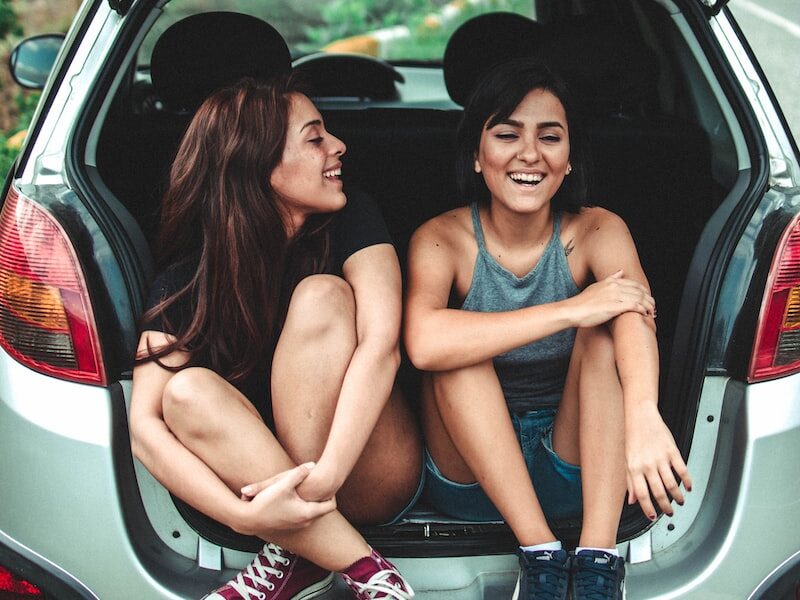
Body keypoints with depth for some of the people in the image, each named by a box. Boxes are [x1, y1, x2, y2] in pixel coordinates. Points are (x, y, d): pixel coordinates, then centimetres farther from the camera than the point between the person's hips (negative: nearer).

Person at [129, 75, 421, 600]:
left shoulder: (351, 220, -7)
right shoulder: (187, 279, -7)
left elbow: (381, 343, -23)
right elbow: (145, 423, -18)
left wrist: (325, 475, -36)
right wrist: (245, 515, -33)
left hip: (372, 481, -1)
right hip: (259, 477, 1)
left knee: (322, 296, -23)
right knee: (187, 391, -28)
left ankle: (295, 557, -23)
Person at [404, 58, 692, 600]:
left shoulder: (597, 231, -8)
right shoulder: (443, 239, -12)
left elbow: (637, 317, -30)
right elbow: (423, 342, -33)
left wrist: (643, 414, -51)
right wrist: (570, 310, -35)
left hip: (580, 470, 1)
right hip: (473, 470, -1)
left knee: (605, 331, -23)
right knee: (460, 347, -26)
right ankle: (541, 553, -28)